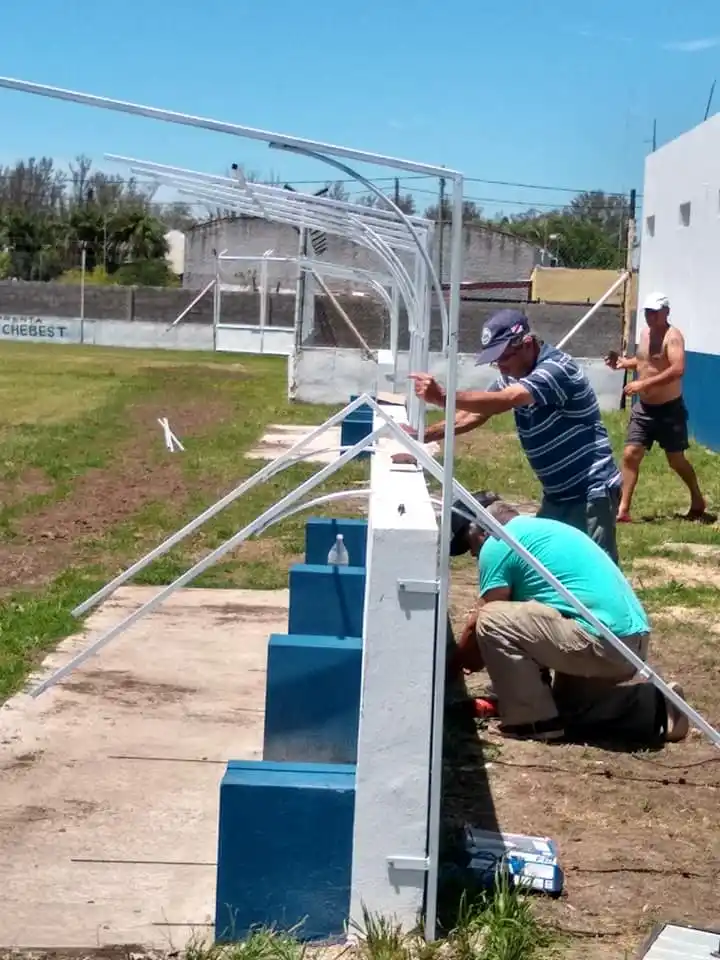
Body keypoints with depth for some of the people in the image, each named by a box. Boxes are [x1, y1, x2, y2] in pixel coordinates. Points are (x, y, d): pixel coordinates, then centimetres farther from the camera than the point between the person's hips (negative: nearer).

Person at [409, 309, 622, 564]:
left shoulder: (557, 368, -23)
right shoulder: (514, 376, 5)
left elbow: (504, 401, -36)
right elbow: (473, 415, 6)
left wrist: (442, 397, -43)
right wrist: (424, 436, -4)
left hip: (592, 492, -9)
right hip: (557, 493, 9)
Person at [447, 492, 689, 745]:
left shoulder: (497, 543, -2)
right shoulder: (538, 528, 25)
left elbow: (481, 623, 2)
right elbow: (523, 616, 33)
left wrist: (453, 664, 19)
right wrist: (472, 657, 36)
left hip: (602, 641, -10)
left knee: (491, 620, -6)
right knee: (567, 703, 29)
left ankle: (535, 721, -1)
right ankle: (653, 706, 13)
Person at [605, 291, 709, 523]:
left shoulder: (673, 336, -18)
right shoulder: (645, 333, 7)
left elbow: (677, 369, -32)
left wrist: (644, 383, -35)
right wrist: (625, 363, 5)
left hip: (669, 409, -7)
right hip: (643, 407, 7)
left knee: (676, 460, 7)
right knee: (630, 455, -3)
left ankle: (698, 501, 29)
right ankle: (623, 509, 0)